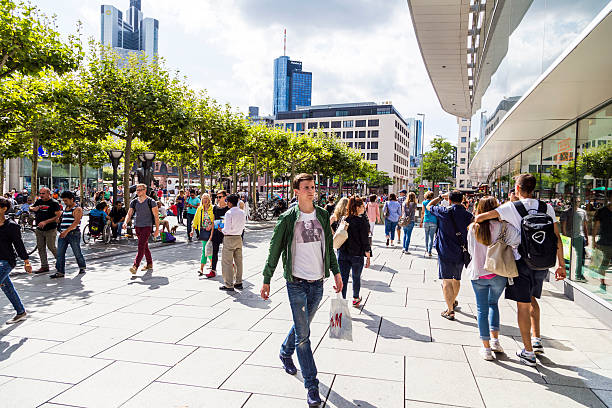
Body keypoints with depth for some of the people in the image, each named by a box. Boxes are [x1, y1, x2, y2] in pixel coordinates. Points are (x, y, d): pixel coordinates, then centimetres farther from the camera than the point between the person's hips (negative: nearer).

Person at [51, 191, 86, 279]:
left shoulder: (78, 209, -8)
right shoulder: (65, 208, 17)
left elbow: (76, 222, -21)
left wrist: (66, 231, -30)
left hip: (73, 234, -7)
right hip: (63, 234, 7)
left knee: (77, 252, 4)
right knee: (60, 254, 0)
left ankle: (82, 267, 23)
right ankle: (60, 271, 2)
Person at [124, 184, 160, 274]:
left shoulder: (151, 202, -6)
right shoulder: (134, 202, 8)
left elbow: (156, 216, -5)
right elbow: (129, 214, 7)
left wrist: (157, 229, -8)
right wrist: (126, 222, -14)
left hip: (147, 226, -5)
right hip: (137, 226, 5)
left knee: (141, 246, -15)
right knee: (145, 246, 14)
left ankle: (135, 266, -19)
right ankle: (149, 264, 26)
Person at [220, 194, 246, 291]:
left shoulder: (229, 213, -16)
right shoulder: (242, 212, 4)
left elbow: (227, 229, -18)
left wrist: (221, 230, 0)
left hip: (229, 239, -7)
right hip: (239, 238, 7)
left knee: (227, 262, 2)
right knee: (238, 261, 14)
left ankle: (229, 285, 5)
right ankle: (238, 282, 21)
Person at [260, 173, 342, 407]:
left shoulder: (323, 216, 5)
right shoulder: (288, 218, -7)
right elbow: (275, 250, -2)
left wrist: (336, 272, 11)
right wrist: (267, 280, -1)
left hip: (317, 282, 4)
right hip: (296, 282, -4)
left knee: (302, 326, 20)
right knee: (303, 334, -3)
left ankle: (285, 353, 48)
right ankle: (312, 387, 6)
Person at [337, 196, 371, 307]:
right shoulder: (362, 222, -13)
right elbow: (365, 241, -12)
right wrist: (368, 257, -4)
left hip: (342, 254, 3)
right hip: (357, 254, -3)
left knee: (343, 279, 5)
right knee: (356, 278, 18)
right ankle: (355, 299, 36)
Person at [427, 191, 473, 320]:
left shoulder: (444, 211, -10)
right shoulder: (467, 214, -2)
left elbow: (429, 206, 6)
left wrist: (441, 197, 14)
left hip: (445, 252, -4)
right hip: (460, 253, 5)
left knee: (446, 281, 1)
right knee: (456, 279, 21)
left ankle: (450, 311, 1)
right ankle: (453, 301, 43)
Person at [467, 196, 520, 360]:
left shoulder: (473, 228, -4)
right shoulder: (501, 226, -10)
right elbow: (517, 238, -22)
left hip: (478, 274, 0)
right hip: (498, 273, 0)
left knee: (482, 309, 10)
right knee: (493, 303, 24)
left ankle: (486, 348, 14)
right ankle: (495, 339, 21)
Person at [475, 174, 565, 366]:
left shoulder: (512, 207, -9)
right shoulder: (547, 208, 3)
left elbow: (480, 217, -15)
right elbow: (557, 238, 4)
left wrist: (474, 223, 9)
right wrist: (561, 264, 10)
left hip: (522, 262, -5)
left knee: (523, 305, 4)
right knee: (531, 298, 26)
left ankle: (528, 352, 11)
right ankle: (537, 340, 26)